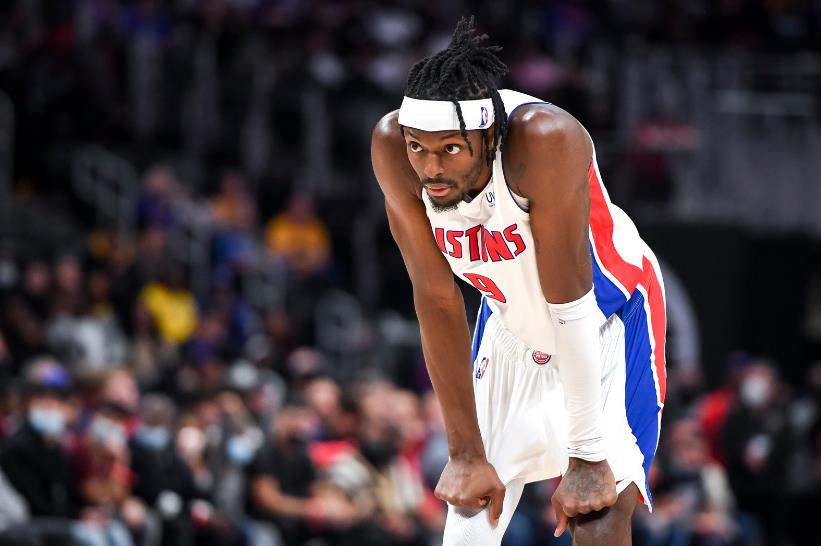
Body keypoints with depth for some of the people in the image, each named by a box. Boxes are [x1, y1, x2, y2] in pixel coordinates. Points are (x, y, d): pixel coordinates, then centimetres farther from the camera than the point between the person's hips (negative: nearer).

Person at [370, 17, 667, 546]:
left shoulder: (544, 139, -37)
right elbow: (437, 299, -18)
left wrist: (587, 457, -26)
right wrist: (466, 452, -16)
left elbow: (568, 302, -31)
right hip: (510, 319, 4)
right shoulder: (392, 146, -25)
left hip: (609, 318, -4)